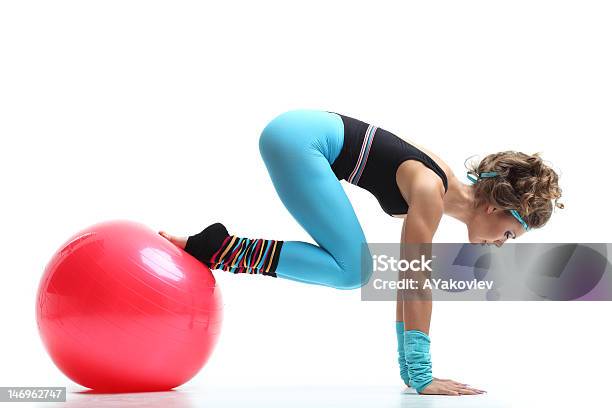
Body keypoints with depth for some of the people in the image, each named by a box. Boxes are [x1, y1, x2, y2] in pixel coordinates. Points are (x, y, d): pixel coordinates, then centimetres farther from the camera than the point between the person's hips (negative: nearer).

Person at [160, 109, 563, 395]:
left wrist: (410, 368, 12)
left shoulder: (438, 191, 10)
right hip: (298, 137, -9)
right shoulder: (431, 192, -16)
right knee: (351, 270, -10)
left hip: (300, 135, 9)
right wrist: (422, 377, -21)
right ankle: (220, 248, -11)